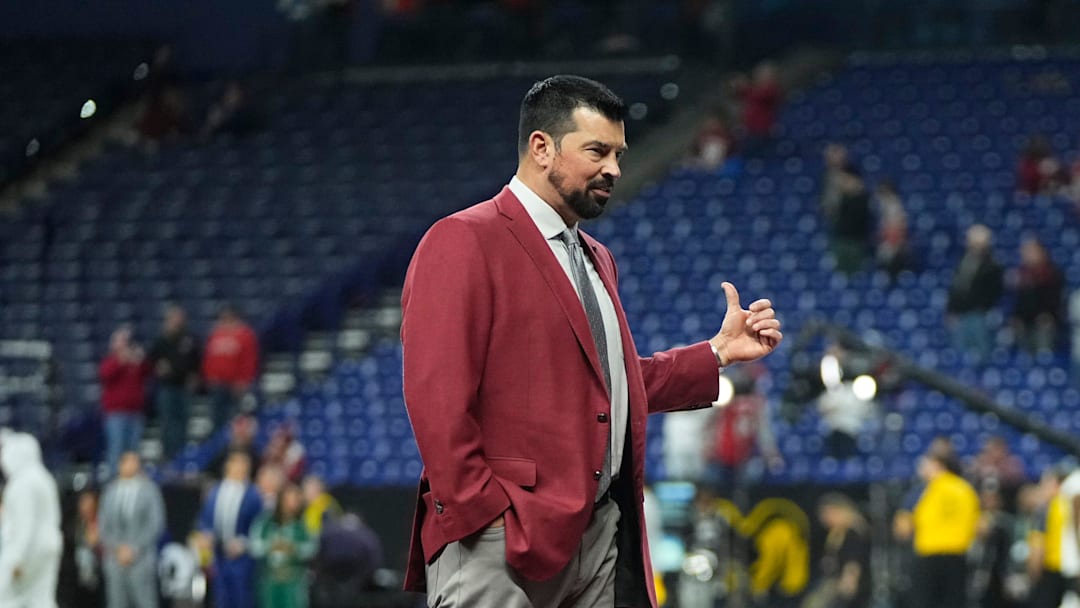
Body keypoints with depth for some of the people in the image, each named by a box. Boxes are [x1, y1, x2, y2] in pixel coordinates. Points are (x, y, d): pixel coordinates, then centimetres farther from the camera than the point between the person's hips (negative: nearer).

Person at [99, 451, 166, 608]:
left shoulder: (149, 490, 0)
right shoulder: (110, 491, 10)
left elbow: (156, 524, -3)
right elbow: (104, 524, 12)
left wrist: (133, 549, -9)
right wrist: (117, 549, -4)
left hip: (140, 558, -3)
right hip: (115, 558, 3)